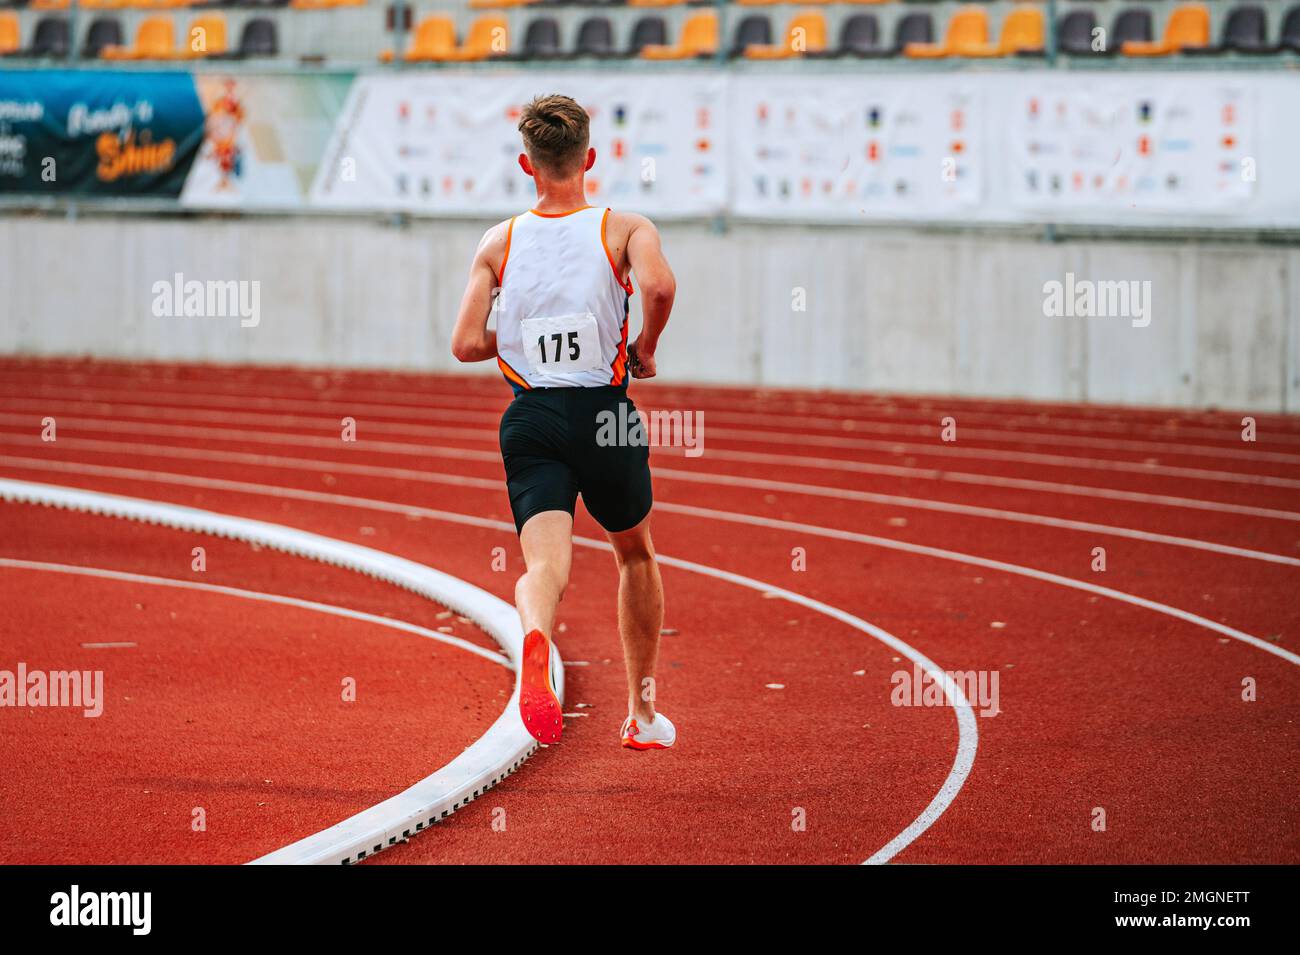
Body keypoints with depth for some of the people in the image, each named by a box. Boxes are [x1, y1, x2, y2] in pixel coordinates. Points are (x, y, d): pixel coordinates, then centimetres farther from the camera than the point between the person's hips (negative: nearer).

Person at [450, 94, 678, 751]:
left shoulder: (499, 243, 5)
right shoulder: (623, 230, -1)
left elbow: (465, 344, -2)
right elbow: (659, 285, -23)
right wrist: (646, 347, -4)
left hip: (531, 422, 0)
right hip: (606, 419, 0)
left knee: (544, 565, -12)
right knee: (635, 555, 23)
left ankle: (535, 637, -50)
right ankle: (643, 714, 31)